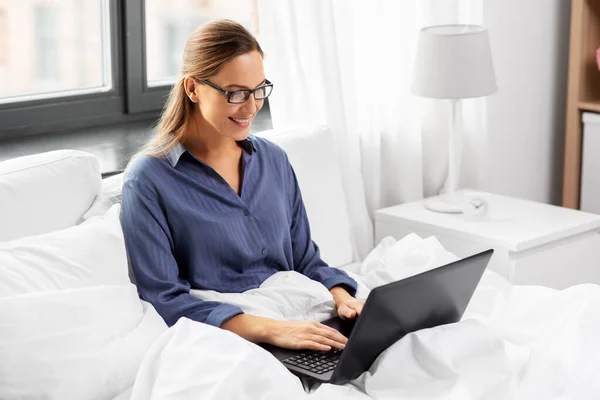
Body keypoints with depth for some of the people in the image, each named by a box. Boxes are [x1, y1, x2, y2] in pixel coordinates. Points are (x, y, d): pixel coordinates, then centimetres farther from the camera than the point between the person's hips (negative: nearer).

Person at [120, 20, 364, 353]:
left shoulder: (274, 161, 13)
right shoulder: (148, 181, -6)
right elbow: (164, 301, -12)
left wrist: (343, 297, -5)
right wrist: (269, 329, -23)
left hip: (298, 328, 6)